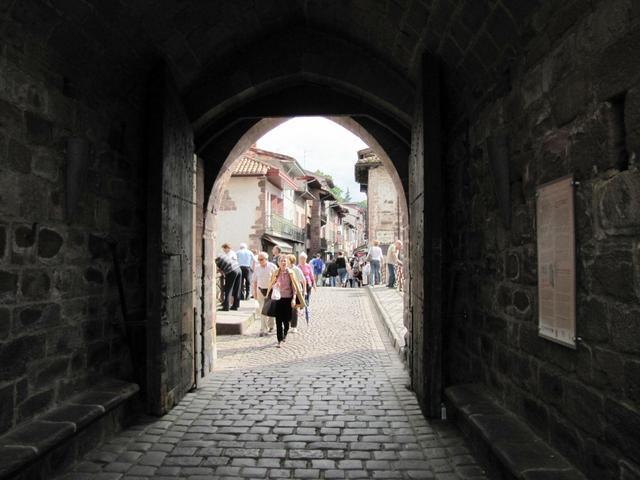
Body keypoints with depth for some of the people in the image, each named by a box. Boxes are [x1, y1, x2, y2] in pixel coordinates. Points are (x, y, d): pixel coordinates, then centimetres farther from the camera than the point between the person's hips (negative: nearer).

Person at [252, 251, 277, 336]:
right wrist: (255, 291, 6)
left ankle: (271, 327, 30)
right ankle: (263, 329, -1)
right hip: (261, 290, 2)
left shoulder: (272, 267, -9)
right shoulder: (256, 268, 1)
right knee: (262, 310, -3)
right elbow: (255, 281, 9)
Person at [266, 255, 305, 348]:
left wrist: (294, 299, -8)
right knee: (278, 321, -4)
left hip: (288, 299, -1)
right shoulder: (275, 273, 3)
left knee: (286, 320, 6)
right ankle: (280, 341, 2)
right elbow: (271, 285, 10)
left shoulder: (291, 272, -2)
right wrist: (268, 296, 3)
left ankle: (285, 335, 35)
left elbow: (295, 287, -2)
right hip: (278, 298, 1)